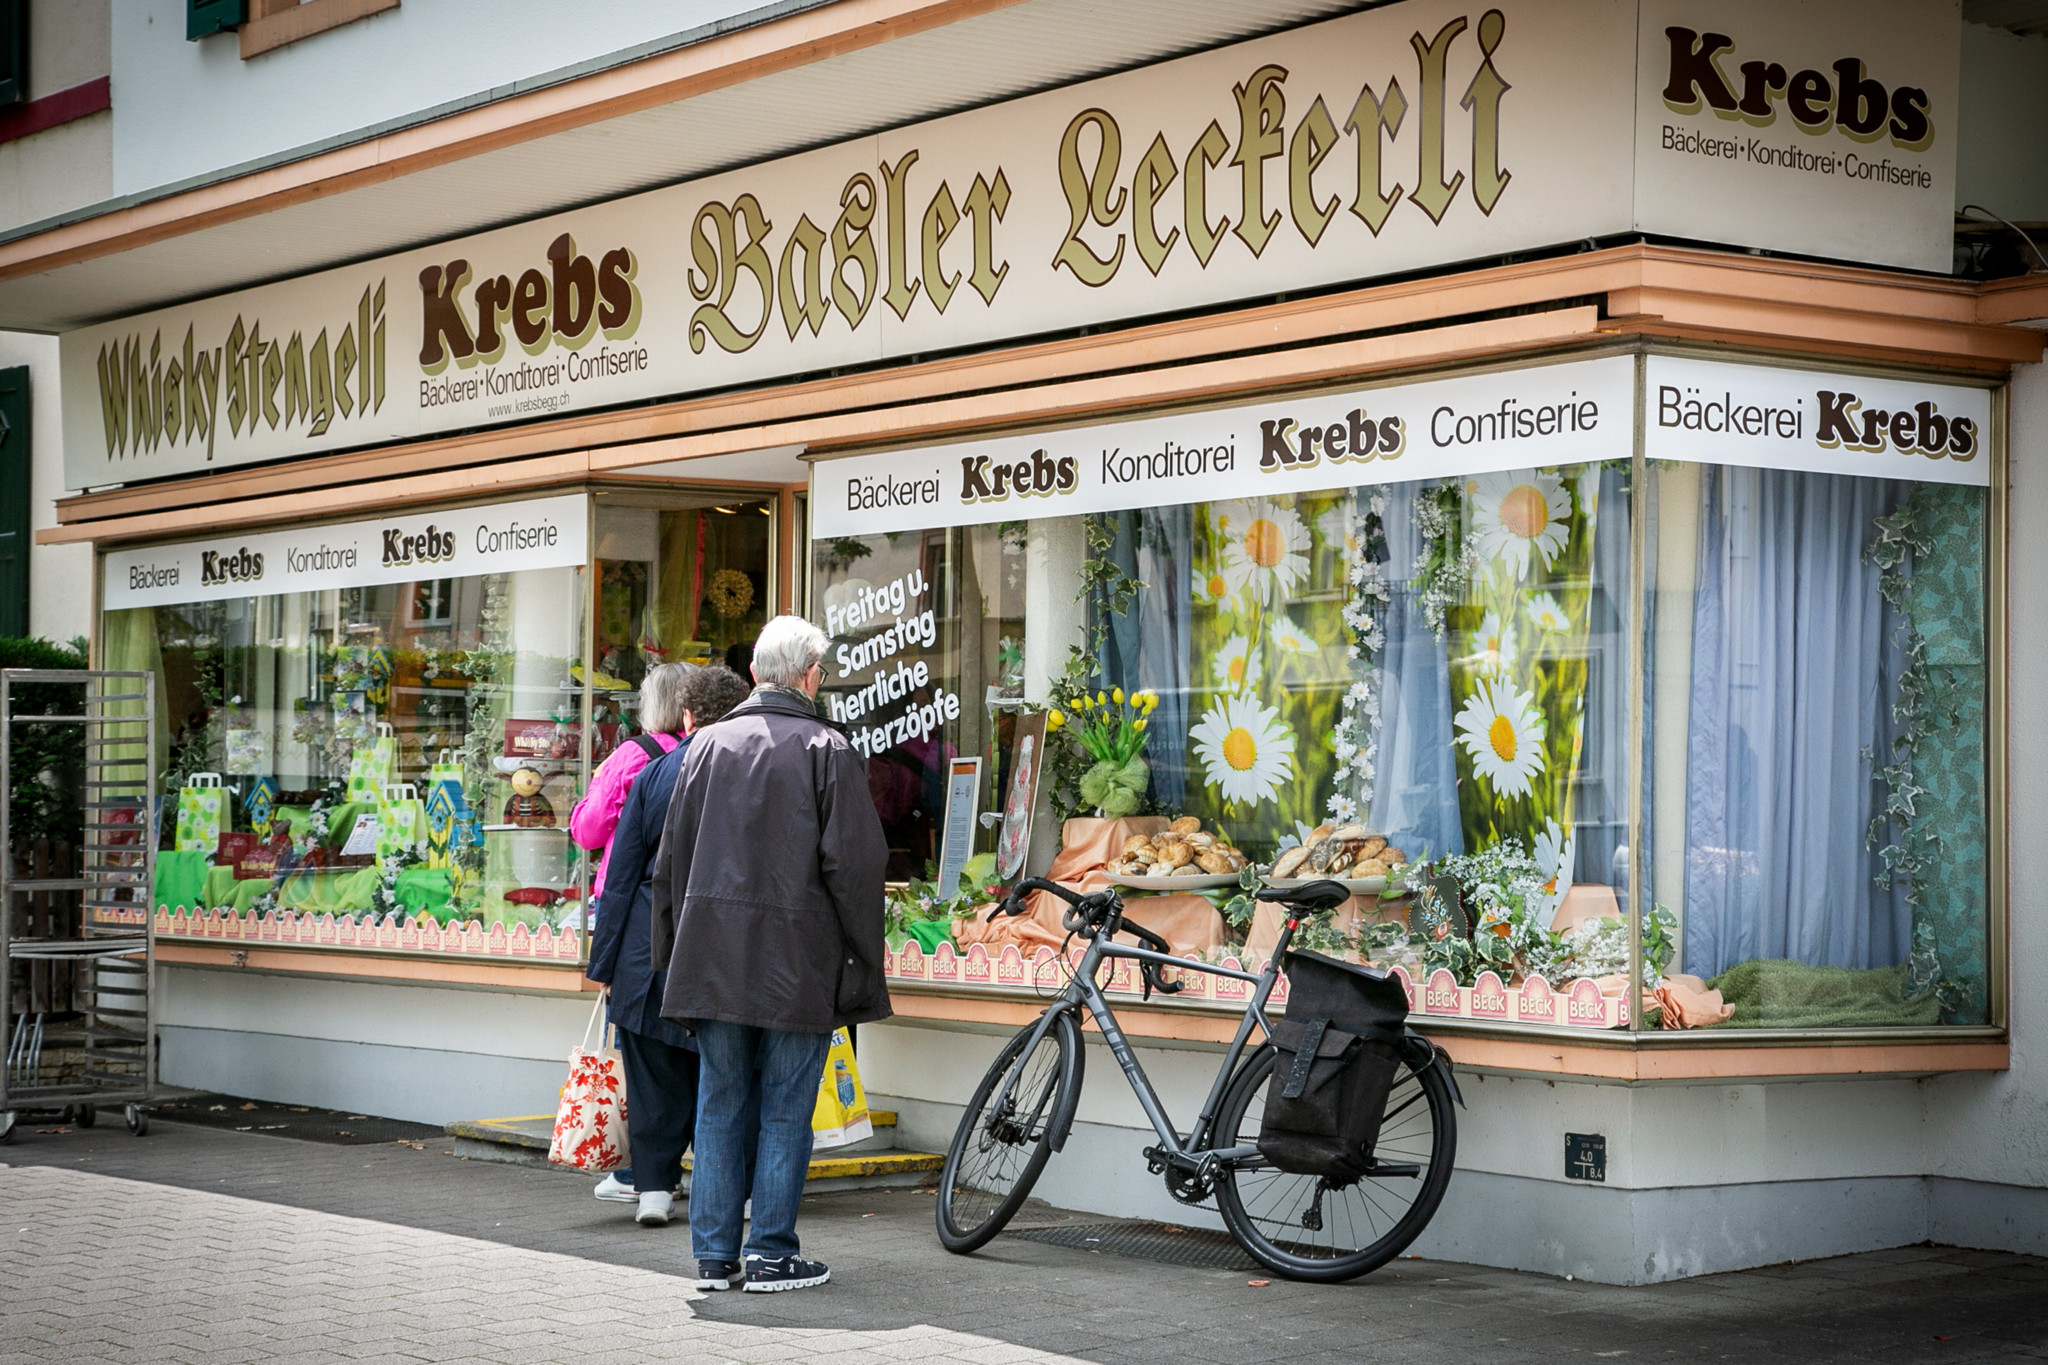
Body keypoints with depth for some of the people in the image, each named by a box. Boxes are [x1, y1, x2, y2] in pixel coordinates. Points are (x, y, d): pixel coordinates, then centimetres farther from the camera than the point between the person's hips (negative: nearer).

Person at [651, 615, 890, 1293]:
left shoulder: (708, 744, 7)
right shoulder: (827, 750, -6)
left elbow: (672, 857, 11)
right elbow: (854, 863, -9)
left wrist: (674, 951, 18)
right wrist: (864, 961, -2)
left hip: (711, 955, 4)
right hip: (796, 957, -4)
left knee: (718, 1103, 10)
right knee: (785, 1110, 3)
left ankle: (714, 1255, 12)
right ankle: (771, 1254, 5)